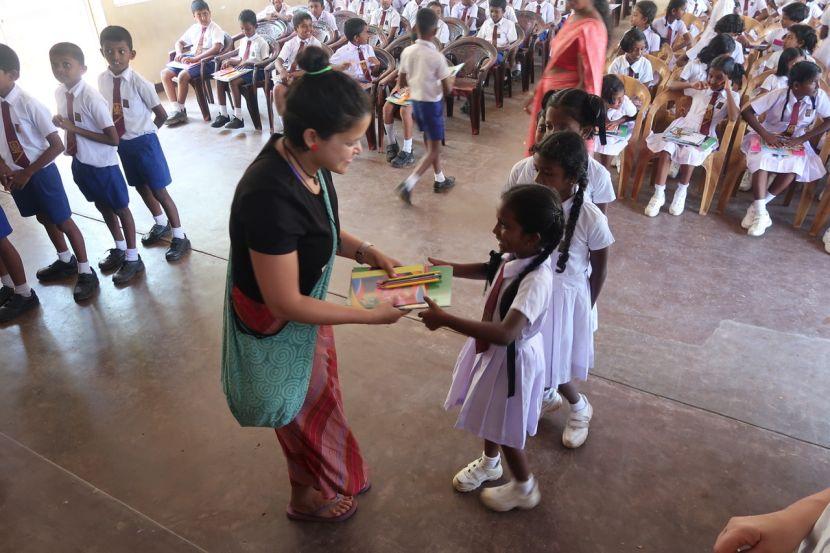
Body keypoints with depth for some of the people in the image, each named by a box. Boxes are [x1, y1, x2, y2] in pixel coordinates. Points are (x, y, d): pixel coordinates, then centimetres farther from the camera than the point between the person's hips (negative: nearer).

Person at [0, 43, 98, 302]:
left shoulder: (29, 105, -21)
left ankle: (86, 272, 18)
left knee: (63, 221, 4)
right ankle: (65, 261, 43)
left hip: (41, 172, -6)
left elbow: (57, 146, -18)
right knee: (44, 218, 22)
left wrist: (28, 173, -16)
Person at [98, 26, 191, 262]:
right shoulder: (102, 80, -2)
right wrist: (114, 136, 3)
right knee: (140, 187, 21)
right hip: (122, 143, 6)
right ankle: (161, 224, 43)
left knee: (159, 190, 0)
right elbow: (107, 110, 11)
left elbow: (161, 114, -12)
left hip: (143, 142, -6)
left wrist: (144, 133, 0)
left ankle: (179, 236, 13)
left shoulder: (139, 83, -19)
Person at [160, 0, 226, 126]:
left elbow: (216, 48, -23)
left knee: (183, 75, -31)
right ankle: (176, 110, -11)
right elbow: (179, 42, 23)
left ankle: (181, 111, -12)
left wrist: (195, 59, -27)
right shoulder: (193, 28, 13)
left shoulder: (215, 29, -7)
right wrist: (179, 53, -1)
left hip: (207, 61, -7)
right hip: (191, 58, 7)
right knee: (165, 73, -7)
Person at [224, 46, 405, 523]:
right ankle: (307, 497, 49)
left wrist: (365, 251, -8)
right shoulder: (269, 196, -38)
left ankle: (332, 473, 57)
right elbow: (285, 303, -30)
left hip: (303, 303, 8)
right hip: (275, 324, -8)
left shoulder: (306, 161, -13)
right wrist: (371, 316, -24)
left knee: (321, 391, 28)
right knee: (305, 408, 18)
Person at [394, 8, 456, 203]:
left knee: (430, 143, 21)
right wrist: (451, 81, 6)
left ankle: (440, 180, 35)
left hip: (415, 102, 7)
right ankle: (408, 185, -6)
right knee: (433, 150, 4)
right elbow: (447, 89, -16)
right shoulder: (437, 57, -21)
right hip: (432, 104, -6)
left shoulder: (407, 52, -6)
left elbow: (401, 83, 2)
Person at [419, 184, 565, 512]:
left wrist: (445, 320, -46)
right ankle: (489, 463, 58)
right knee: (488, 414, 29)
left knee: (505, 429, 16)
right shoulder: (516, 256, -11)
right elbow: (490, 270, 12)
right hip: (492, 349, 8)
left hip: (511, 359, -8)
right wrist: (448, 268, 0)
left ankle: (524, 489, 44)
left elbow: (505, 334, -46)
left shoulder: (536, 280, -37)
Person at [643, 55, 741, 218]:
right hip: (683, 129, 2)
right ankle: (659, 194, -20)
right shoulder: (701, 88, 12)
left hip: (705, 137, -2)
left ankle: (681, 191, -10)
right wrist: (692, 85, -3)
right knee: (666, 150, -29)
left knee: (690, 154, -35)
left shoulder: (733, 96, 5)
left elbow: (733, 117, -15)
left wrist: (728, 90, -14)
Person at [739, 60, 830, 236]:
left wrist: (801, 139, -18)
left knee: (793, 168, -31)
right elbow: (747, 112, -18)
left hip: (795, 142, 2)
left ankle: (757, 206, -16)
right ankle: (760, 214, -31)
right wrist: (765, 135, -26)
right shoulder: (778, 95, -18)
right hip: (769, 138, -2)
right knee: (761, 162, -35)